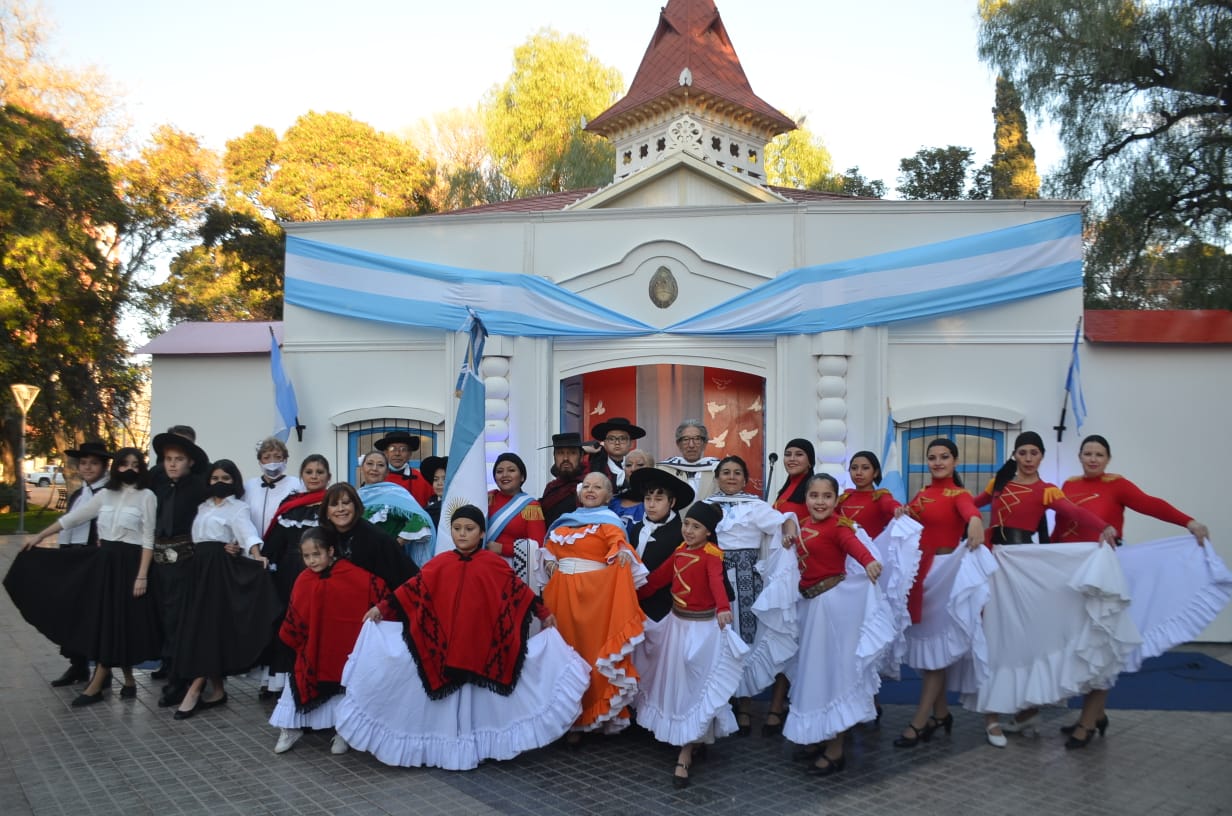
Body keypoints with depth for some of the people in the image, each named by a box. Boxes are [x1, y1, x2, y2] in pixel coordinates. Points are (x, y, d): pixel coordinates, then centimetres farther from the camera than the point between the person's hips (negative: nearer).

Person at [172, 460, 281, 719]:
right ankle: (217, 689, 9)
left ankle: (194, 690, -10)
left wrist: (256, 554, -39)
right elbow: (198, 538, 14)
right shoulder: (203, 506, 20)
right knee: (199, 625, 3)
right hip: (199, 566, 7)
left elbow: (247, 531, -20)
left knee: (210, 624, -10)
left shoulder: (238, 507, -2)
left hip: (220, 568, -7)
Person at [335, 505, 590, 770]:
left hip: (482, 646, 0)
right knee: (450, 696, 8)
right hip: (446, 647, 1)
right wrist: (382, 607, -8)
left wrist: (544, 613, 5)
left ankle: (478, 745, 24)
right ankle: (450, 748, 22)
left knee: (480, 696, 9)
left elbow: (518, 590, 3)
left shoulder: (494, 563, -1)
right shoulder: (440, 564, 1)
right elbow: (413, 588, -2)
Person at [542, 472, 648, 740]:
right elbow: (550, 546, 21)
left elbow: (619, 543, -17)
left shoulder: (608, 522, 0)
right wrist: (549, 561, 1)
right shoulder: (565, 520, 17)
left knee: (591, 648, -2)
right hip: (563, 593, 5)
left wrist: (623, 552, -37)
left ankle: (589, 715, 8)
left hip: (594, 592, -5)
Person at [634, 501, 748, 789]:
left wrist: (723, 608, -53)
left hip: (703, 626, -7)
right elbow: (659, 576, 14)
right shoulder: (680, 551, 4)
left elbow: (717, 581, -35)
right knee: (674, 682, 15)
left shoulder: (711, 554, -17)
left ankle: (685, 755, 5)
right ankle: (694, 740, 33)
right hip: (676, 622, 7)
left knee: (694, 685, -1)